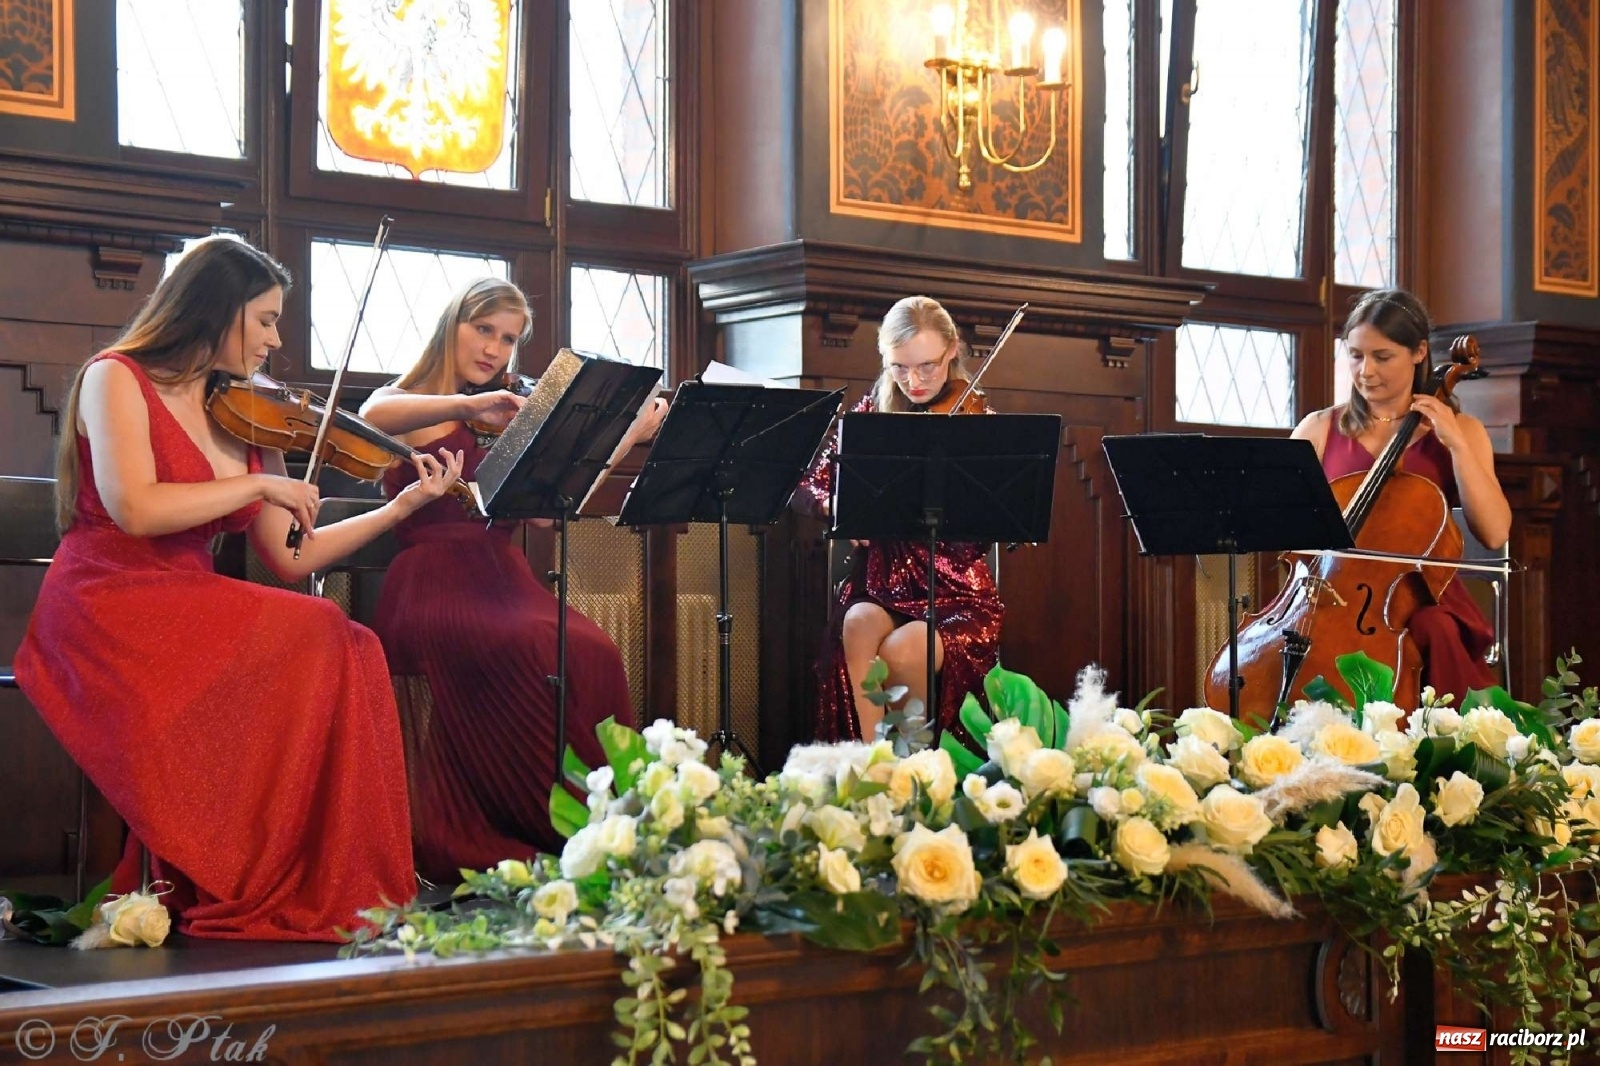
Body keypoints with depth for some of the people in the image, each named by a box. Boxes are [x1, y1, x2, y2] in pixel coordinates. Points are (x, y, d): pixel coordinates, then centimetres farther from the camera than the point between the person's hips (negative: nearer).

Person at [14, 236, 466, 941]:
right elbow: (135, 509, -18)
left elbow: (290, 558, 14)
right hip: (107, 609, -6)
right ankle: (249, 889, -20)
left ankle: (333, 885, -20)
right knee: (314, 640, -26)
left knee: (348, 650, -20)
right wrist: (260, 485, -11)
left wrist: (408, 503, 13)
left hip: (190, 613, 6)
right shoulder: (117, 380, -2)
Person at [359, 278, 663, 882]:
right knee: (535, 650, -34)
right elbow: (372, 417, -17)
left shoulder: (510, 421, 24)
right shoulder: (405, 402, 10)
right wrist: (466, 405, -28)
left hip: (502, 580, 4)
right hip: (433, 583, -4)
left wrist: (627, 438, 8)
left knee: (593, 654, -28)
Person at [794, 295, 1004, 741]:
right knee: (858, 626, -33)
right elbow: (808, 486, 5)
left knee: (900, 650, -32)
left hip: (958, 593, -2)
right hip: (881, 584, 2)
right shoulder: (873, 413, 7)